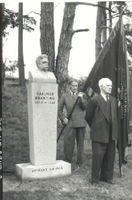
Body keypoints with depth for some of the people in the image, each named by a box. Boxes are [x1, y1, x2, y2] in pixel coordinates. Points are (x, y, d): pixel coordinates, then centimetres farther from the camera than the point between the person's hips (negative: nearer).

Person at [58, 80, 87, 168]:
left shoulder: (82, 95, 8)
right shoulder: (65, 96, 4)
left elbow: (85, 107, -3)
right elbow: (59, 109, 8)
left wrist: (81, 98, -17)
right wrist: (63, 118, -3)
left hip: (81, 122, 2)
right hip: (70, 123, -1)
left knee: (80, 143, 8)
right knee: (68, 143, -4)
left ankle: (79, 163, 20)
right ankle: (68, 163, 12)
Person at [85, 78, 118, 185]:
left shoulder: (113, 100, 10)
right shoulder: (94, 100, -10)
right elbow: (88, 117, -2)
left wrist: (114, 131, 13)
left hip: (111, 135, 6)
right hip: (99, 134, -6)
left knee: (110, 156, 13)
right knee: (98, 156, -1)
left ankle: (106, 176, 29)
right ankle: (95, 179, 15)